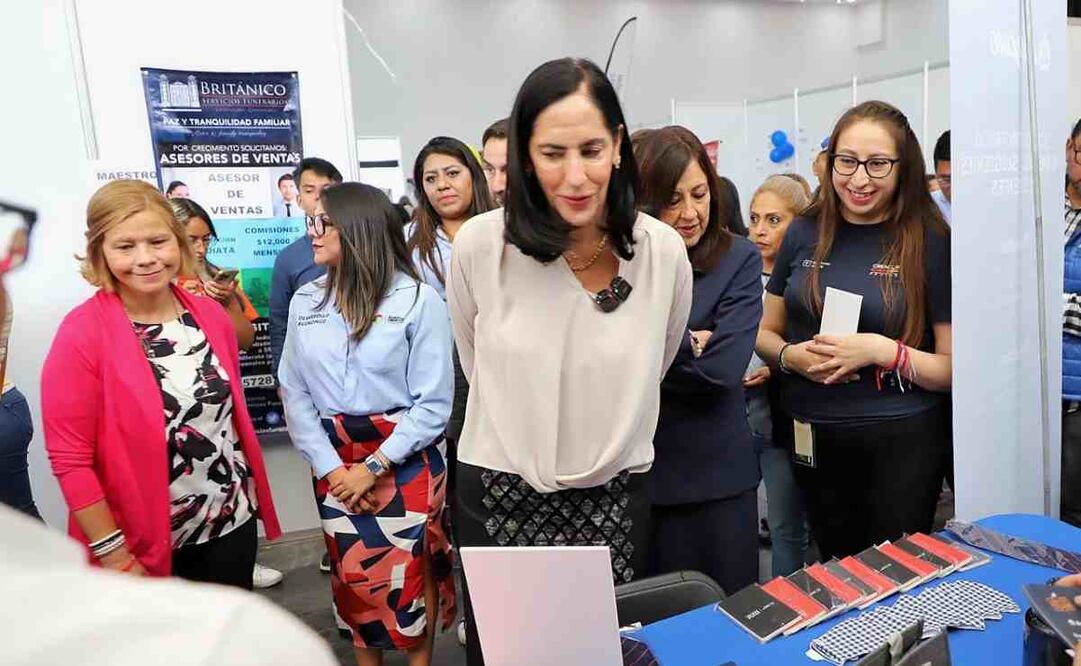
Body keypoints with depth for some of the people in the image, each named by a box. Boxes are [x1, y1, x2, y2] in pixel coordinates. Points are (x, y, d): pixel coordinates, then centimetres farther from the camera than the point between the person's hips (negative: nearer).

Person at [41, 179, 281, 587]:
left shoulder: (211, 315, -1)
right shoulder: (82, 334, -16)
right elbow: (70, 459, -15)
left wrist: (252, 494, 10)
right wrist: (115, 556, -15)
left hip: (232, 522, 4)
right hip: (144, 541, -4)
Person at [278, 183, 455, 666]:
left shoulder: (418, 299, -13)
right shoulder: (305, 301, 2)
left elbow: (433, 404, -13)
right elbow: (295, 394, 1)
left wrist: (373, 467, -14)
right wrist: (330, 466, -9)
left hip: (405, 460, -4)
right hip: (334, 462, 4)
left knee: (412, 571, 8)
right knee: (353, 574, 16)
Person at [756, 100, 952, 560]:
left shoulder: (931, 244, -7)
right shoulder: (805, 234, 1)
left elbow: (955, 369, -6)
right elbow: (766, 333, 9)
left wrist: (882, 351, -21)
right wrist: (791, 356, -11)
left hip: (900, 440, -3)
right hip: (811, 437, 3)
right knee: (834, 570, 19)